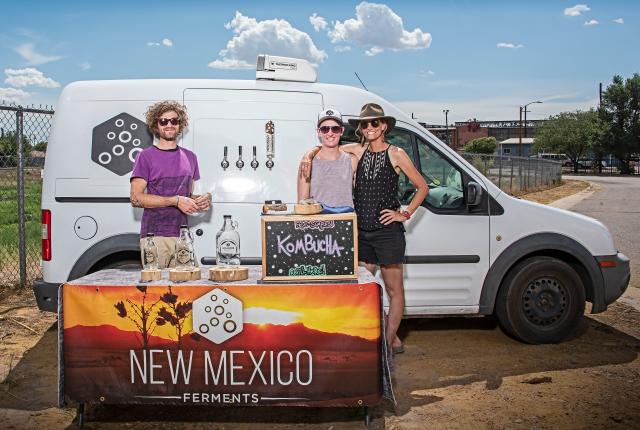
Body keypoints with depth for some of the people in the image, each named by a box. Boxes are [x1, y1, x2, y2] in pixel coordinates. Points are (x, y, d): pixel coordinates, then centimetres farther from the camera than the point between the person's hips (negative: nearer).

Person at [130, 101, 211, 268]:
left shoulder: (190, 157, 16)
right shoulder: (146, 156, 1)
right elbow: (136, 199, -7)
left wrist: (202, 200, 2)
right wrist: (176, 201, -13)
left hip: (182, 236, 4)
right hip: (154, 236, -4)